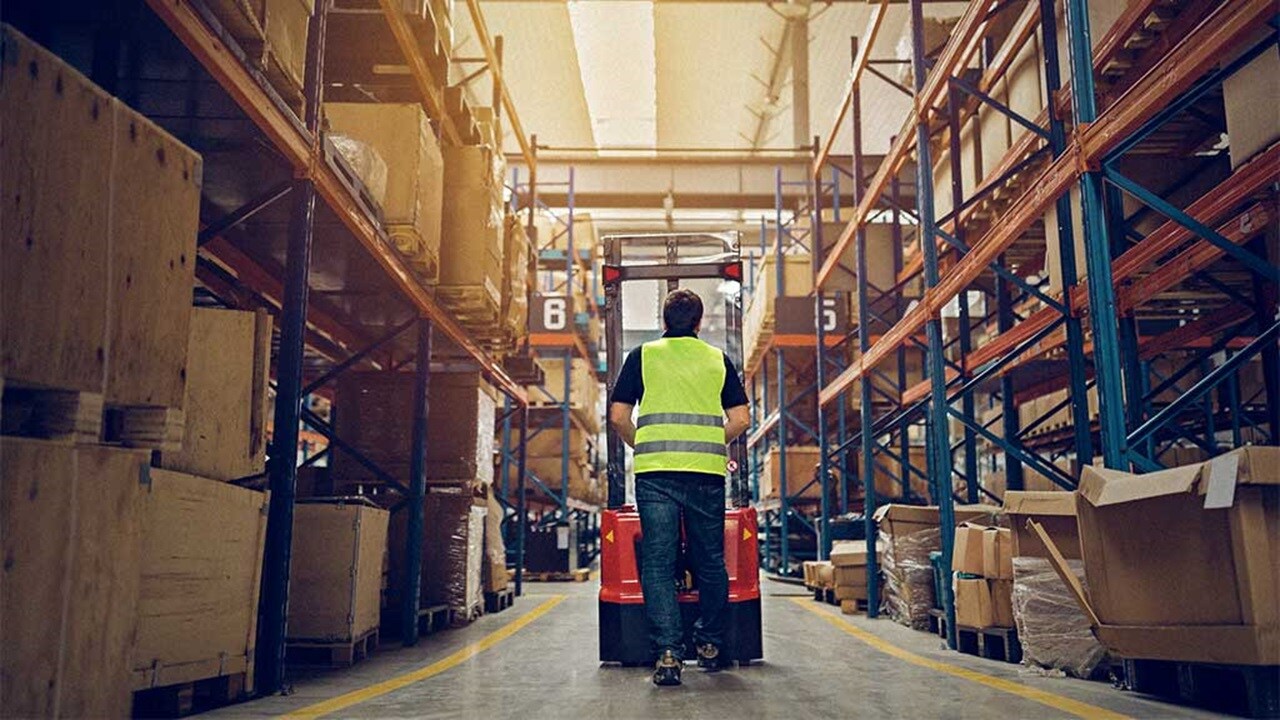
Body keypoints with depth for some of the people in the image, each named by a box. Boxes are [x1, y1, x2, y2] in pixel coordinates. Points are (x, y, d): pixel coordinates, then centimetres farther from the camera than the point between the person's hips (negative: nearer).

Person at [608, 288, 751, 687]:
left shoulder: (642, 356, 8)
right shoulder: (719, 359, 11)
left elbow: (618, 416, 3)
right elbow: (741, 419, 6)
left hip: (655, 472, -1)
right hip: (707, 473, 2)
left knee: (658, 563, 2)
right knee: (710, 561, 14)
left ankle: (668, 653, -5)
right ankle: (710, 643, 25)